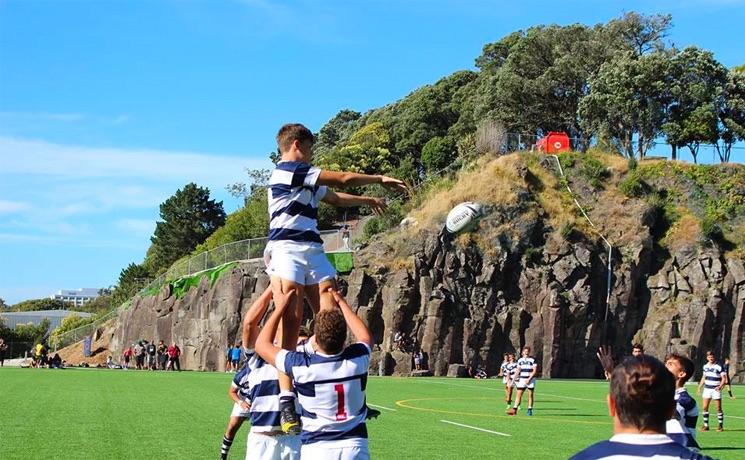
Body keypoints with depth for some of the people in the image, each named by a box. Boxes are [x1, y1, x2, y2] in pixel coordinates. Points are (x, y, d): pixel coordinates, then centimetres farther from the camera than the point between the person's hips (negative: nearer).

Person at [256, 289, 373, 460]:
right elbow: (365, 337, 20)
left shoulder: (302, 366, -14)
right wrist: (342, 304, 26)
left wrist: (280, 308, 9)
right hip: (355, 446, 2)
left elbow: (262, 345, 4)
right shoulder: (358, 359, -8)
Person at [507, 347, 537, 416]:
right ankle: (514, 409, -7)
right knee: (519, 394, -4)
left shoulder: (532, 360, -3)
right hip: (522, 379, 3)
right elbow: (518, 370, 14)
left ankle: (530, 410, 10)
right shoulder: (520, 360, 9)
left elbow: (535, 371, -8)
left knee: (530, 395, 2)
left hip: (530, 380, -3)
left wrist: (529, 379, -15)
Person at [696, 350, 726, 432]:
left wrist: (720, 386, -26)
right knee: (705, 407, 1)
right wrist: (699, 387, 17)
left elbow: (724, 378, -10)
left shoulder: (719, 367, -9)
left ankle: (720, 425, 7)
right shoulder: (705, 366, 9)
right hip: (707, 388, 5)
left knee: (718, 408, -2)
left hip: (716, 389, -5)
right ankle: (706, 425, 8)